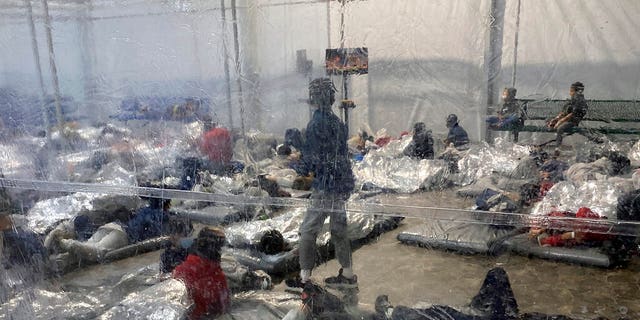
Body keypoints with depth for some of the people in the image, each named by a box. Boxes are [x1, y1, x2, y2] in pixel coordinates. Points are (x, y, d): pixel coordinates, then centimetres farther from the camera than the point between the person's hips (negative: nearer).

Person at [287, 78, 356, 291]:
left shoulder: (317, 123, -15)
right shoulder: (337, 122, 10)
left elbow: (311, 159, -16)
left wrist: (301, 170, 2)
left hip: (325, 186, -8)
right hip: (342, 184, 9)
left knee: (308, 231, 0)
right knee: (339, 229, 17)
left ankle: (304, 279, 6)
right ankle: (347, 275, 26)